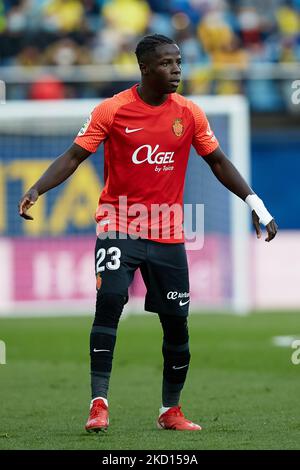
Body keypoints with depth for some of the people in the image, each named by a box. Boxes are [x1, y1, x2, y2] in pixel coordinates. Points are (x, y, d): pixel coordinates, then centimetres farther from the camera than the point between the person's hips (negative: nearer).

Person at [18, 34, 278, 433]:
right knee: (109, 302, -21)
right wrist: (36, 190, -22)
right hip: (118, 225, -3)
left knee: (176, 322, 4)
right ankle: (99, 403, -17)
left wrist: (255, 203, 3)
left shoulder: (189, 114, 2)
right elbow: (73, 157, -8)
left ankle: (171, 411, 19)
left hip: (168, 234, 3)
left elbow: (218, 162, 10)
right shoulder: (112, 111, -7)